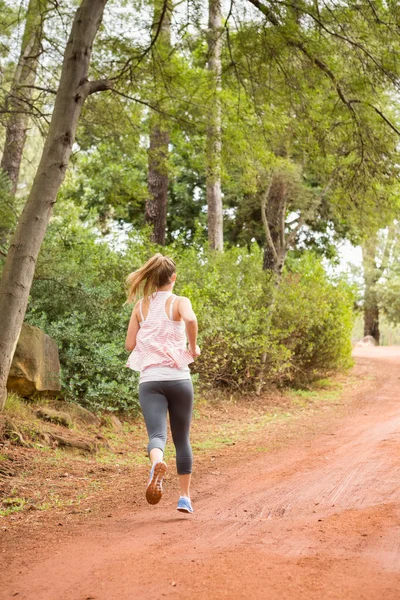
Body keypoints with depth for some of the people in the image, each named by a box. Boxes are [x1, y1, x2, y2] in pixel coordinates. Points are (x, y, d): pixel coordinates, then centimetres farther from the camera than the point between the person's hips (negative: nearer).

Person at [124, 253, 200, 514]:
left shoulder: (141, 306, 10)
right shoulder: (179, 301, 0)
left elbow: (130, 344, 8)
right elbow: (190, 319, -23)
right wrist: (193, 347, -8)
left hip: (149, 379, 1)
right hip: (178, 377, -1)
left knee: (157, 433, -11)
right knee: (182, 439, 14)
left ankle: (157, 463, -45)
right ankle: (185, 496, 19)